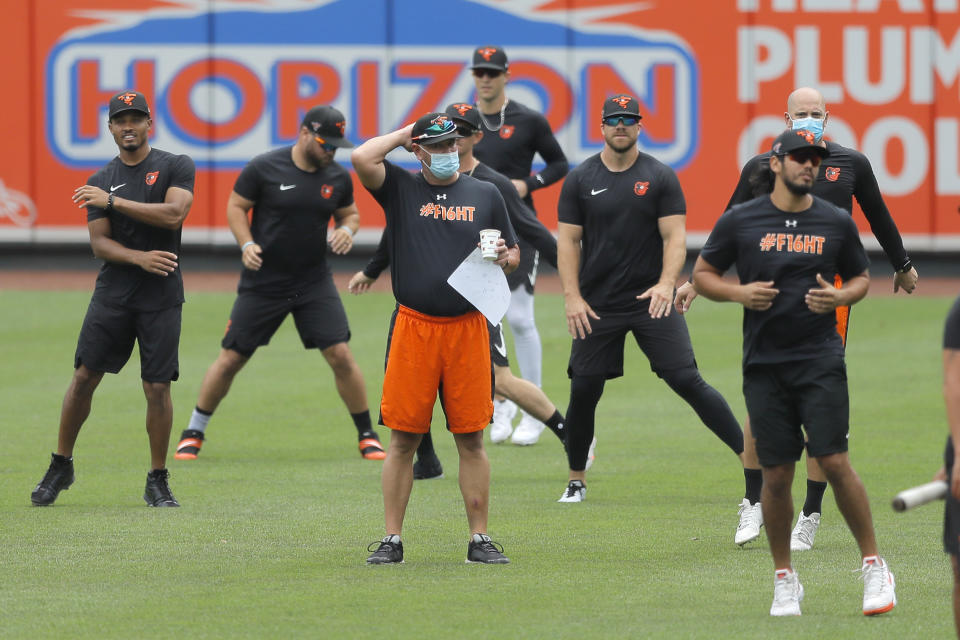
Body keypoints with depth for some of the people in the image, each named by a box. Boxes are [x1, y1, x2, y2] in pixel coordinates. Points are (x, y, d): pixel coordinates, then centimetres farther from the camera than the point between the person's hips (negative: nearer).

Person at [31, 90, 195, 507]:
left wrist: (115, 202, -16)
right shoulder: (100, 182, 9)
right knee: (84, 377, -1)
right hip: (112, 294, 2)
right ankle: (61, 466, 13)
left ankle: (158, 480, 8)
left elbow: (173, 214, -16)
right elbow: (99, 243, 1)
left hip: (161, 296, -2)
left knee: (157, 387, -4)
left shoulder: (175, 167, 1)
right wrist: (139, 258, -18)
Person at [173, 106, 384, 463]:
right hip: (262, 282, -2)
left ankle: (367, 435, 6)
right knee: (231, 359, 1)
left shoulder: (338, 178, 1)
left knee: (340, 355, -8)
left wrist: (347, 229, -7)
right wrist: (246, 244, -16)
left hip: (315, 284, 2)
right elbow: (236, 206, -1)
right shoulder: (264, 169, -9)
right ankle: (194, 432, 17)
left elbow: (349, 212, 16)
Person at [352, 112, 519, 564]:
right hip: (412, 328, -1)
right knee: (403, 438, 0)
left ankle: (480, 539, 7)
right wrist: (405, 133, 2)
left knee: (471, 439, 3)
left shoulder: (485, 195, 12)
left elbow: (513, 254, 18)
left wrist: (502, 258, -5)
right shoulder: (400, 189, 6)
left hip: (467, 328, 1)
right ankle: (391, 540, 4)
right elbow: (362, 158, -12)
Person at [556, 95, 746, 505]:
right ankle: (576, 480, 15)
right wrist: (572, 297, -6)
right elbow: (568, 241, 5)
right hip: (597, 305, 2)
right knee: (583, 390, 0)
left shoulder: (661, 178, 2)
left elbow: (675, 236, -3)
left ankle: (749, 455, -8)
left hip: (651, 302, -2)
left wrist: (666, 284, -19)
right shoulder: (580, 180, 6)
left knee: (687, 380, -10)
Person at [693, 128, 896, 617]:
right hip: (764, 365, 1)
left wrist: (838, 298, -6)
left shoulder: (837, 223, 5)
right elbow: (702, 274, 10)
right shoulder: (739, 221, 3)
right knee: (776, 474, 2)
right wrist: (738, 293, -9)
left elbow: (861, 278, 16)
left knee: (834, 462, -10)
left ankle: (874, 567, 3)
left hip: (821, 361, -1)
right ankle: (784, 580, 16)